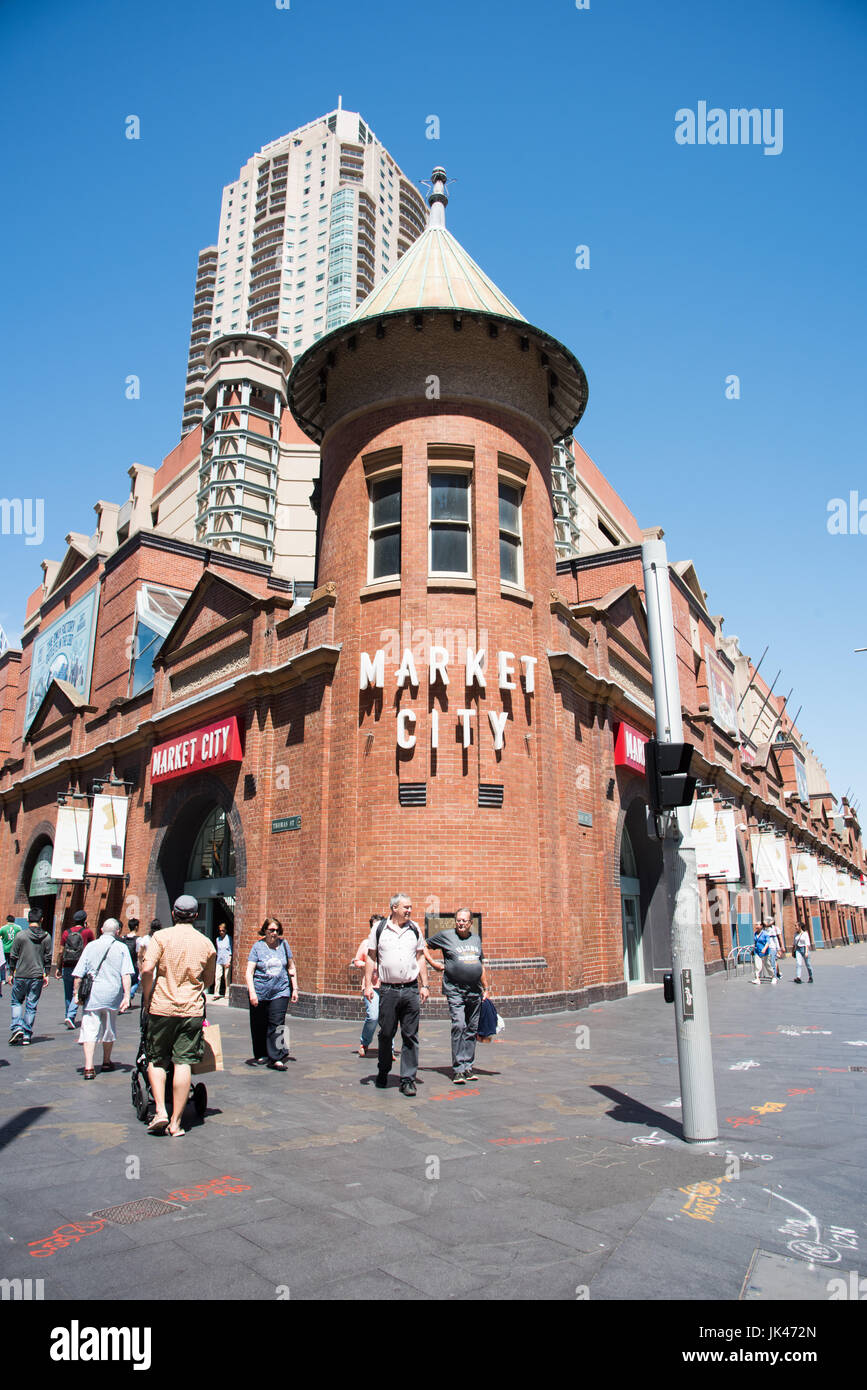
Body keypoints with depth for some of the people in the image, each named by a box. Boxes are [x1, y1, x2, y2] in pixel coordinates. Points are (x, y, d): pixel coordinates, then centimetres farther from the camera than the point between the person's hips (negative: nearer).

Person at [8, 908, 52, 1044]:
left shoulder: (21, 935, -7)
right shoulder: (46, 937, -2)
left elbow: (13, 956, -1)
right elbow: (48, 958, 3)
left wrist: (11, 973, 11)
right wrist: (46, 974, 14)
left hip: (21, 975, -1)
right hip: (37, 976, 1)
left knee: (16, 1002, 17)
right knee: (31, 1006, 8)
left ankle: (16, 1027, 0)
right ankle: (27, 1035, 9)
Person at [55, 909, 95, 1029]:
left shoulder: (66, 932, 5)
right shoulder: (87, 932, -2)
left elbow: (61, 951, 6)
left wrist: (59, 968, 12)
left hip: (67, 967, 3)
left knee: (68, 994, 14)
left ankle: (68, 1016, 24)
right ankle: (70, 1016, -14)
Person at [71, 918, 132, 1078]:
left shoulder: (90, 946, 5)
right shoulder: (121, 948, 2)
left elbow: (78, 974, 2)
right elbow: (126, 974, -8)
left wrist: (77, 993, 9)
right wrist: (126, 995, -8)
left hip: (92, 994, -1)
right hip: (112, 995, 1)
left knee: (90, 1029, -2)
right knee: (109, 1029, 17)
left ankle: (89, 1067, -13)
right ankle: (106, 1062, 32)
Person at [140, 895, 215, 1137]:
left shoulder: (161, 936, -4)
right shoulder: (206, 943, 5)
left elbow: (147, 969, -15)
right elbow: (208, 980, 14)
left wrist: (147, 997, -1)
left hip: (162, 1008, -1)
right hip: (192, 1009, 1)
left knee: (156, 1061, 15)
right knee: (183, 1064, 4)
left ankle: (160, 1110, 4)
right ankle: (175, 1123, 7)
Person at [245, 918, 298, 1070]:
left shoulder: (283, 944, 7)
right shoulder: (258, 946, -1)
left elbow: (291, 968, 15)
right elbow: (249, 972, -4)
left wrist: (295, 989, 12)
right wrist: (252, 993, -13)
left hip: (280, 992, 1)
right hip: (260, 993, -1)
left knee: (277, 1025, -8)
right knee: (259, 1026, 8)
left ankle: (276, 1058, -4)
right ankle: (261, 1055, 26)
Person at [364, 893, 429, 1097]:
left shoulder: (414, 929, 8)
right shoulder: (379, 929, 1)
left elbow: (420, 958, 13)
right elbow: (371, 958, 5)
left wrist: (425, 985, 8)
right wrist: (368, 985, -1)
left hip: (411, 990, 1)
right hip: (388, 990, -1)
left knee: (410, 1036, 2)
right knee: (386, 1034, 8)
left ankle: (408, 1080, 9)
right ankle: (383, 1073, 28)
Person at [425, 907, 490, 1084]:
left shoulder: (476, 939, 14)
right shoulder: (446, 935, 0)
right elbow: (425, 945, 9)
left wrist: (485, 987, 22)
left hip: (475, 991, 5)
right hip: (455, 991, -5)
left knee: (472, 1030, 8)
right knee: (458, 1026, -14)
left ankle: (468, 1066, 16)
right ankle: (458, 1069, -9)